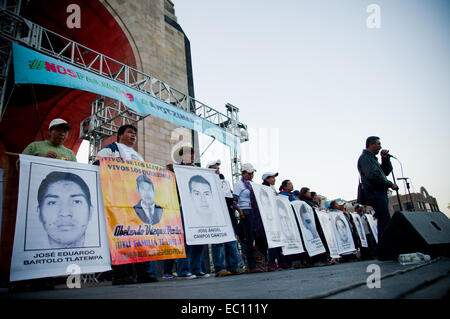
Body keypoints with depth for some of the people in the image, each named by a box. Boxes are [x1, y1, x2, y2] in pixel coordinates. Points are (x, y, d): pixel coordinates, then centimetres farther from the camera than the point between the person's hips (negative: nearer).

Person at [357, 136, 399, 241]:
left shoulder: (372, 158, 27)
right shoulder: (364, 157, -5)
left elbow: (386, 171, 25)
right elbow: (373, 175, -18)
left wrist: (385, 159, 10)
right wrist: (390, 184, -10)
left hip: (380, 193, 10)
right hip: (374, 192, -10)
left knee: (383, 221, 7)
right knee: (386, 221, -15)